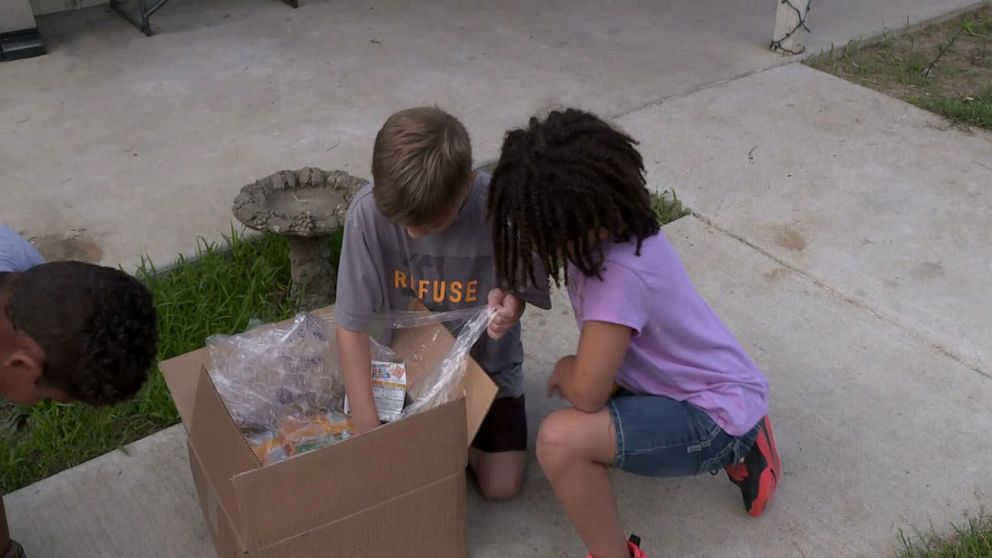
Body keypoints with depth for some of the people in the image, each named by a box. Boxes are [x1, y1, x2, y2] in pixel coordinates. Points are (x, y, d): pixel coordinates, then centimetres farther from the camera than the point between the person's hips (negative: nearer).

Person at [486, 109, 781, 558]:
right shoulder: (608, 223, -9)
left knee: (560, 438, -27)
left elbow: (585, 394, -26)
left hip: (715, 415, -9)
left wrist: (565, 369, -5)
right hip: (714, 385, 9)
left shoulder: (620, 276, -33)